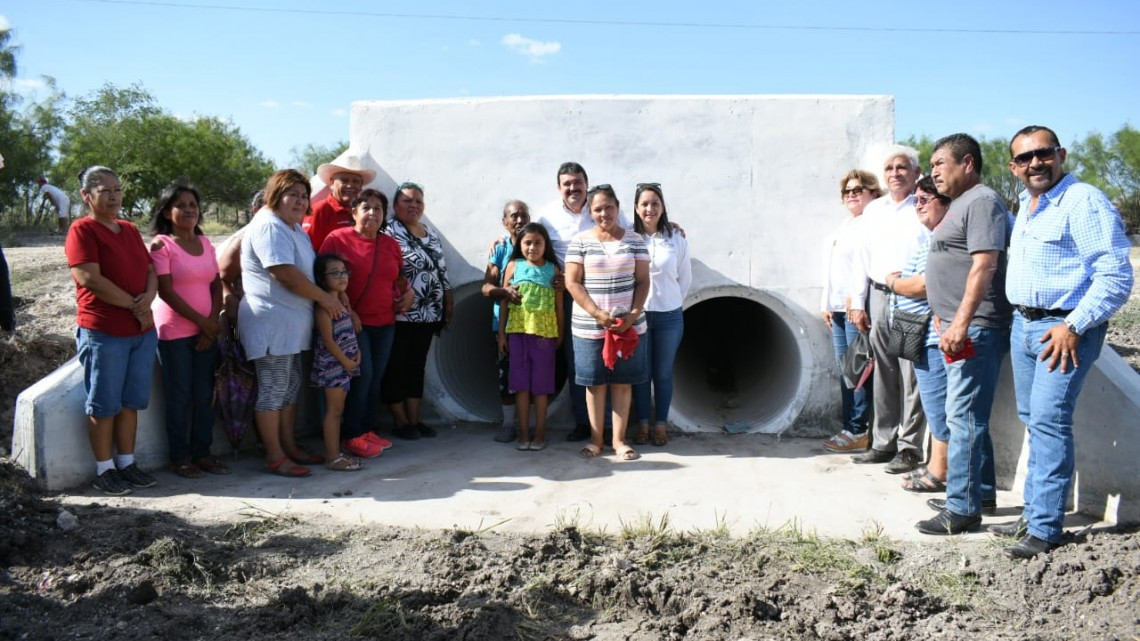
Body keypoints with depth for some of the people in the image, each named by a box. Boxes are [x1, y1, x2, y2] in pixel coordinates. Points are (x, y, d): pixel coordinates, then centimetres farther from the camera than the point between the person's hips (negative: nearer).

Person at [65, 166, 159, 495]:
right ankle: (104, 470, 12)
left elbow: (150, 270, 14)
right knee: (104, 405, 2)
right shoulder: (82, 230, -7)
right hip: (103, 332, -7)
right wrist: (134, 305, -13)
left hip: (142, 330, 7)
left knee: (131, 402, 12)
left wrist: (148, 299, -8)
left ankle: (127, 463, 21)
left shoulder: (130, 230, 15)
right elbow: (91, 279, -17)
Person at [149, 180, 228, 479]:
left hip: (206, 331, 5)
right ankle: (179, 458, 12)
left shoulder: (205, 242, 11)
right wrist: (201, 321, -13)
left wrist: (213, 321, -5)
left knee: (204, 395, 9)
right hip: (174, 332, -5)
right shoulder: (161, 244, -6)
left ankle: (202, 453, 19)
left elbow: (216, 285, 9)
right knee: (179, 396, 2)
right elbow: (166, 291, -13)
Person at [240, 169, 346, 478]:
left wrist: (336, 296, 6)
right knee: (273, 390, -4)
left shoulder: (295, 229, 17)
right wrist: (324, 297, -13)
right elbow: (286, 274, -23)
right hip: (271, 321, -10)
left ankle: (289, 447, 25)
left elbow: (309, 270, 22)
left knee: (291, 386, 15)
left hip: (291, 323, 10)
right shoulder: (268, 226, -15)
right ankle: (274, 458, 3)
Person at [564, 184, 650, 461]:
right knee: (595, 383, 6)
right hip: (589, 326, -1)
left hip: (628, 324, 1)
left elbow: (643, 281, 3)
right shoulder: (580, 241, 0)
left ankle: (619, 439, 15)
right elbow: (572, 283, -5)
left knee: (623, 382, 5)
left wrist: (633, 315, -11)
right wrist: (597, 314, -14)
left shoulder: (634, 240, 5)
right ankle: (595, 438, 17)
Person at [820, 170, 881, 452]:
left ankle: (858, 431, -4)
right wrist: (827, 304, 20)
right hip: (838, 308, 9)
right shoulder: (844, 225, 24)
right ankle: (849, 427, 14)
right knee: (845, 369, 9)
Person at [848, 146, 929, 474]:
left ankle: (909, 447, 5)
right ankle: (884, 443, 19)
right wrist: (858, 303, 13)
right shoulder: (873, 210, 16)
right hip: (879, 297, 5)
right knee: (883, 376, 10)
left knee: (911, 376, -4)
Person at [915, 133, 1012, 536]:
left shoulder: (982, 202, -11)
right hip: (958, 328, 10)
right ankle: (982, 491, 27)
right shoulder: (959, 205, 21)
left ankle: (963, 508, -4)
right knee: (969, 416, 16)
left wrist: (960, 322, -26)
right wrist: (944, 317, 23)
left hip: (975, 329, -10)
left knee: (964, 416, -9)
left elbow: (984, 266, -21)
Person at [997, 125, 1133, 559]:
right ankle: (1034, 513, 22)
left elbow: (1116, 275, -18)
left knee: (1049, 421, -11)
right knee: (1033, 421, 12)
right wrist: (1020, 317, 18)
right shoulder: (1024, 207, 14)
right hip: (1023, 324, 9)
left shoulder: (1084, 202, -13)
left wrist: (1074, 326, -22)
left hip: (1065, 327, -8)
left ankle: (1045, 528, -4)